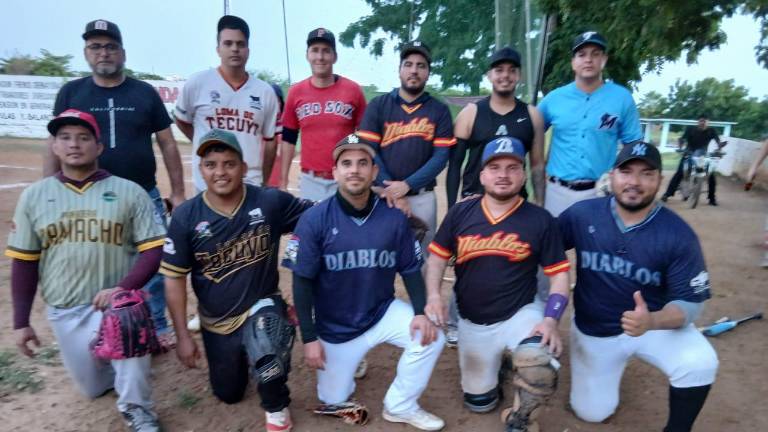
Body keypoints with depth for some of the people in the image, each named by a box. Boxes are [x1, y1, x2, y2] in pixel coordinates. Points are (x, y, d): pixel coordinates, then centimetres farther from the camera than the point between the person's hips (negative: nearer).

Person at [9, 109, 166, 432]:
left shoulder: (129, 191, -5)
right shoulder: (34, 196, 3)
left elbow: (154, 250, -10)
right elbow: (24, 262, 7)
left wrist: (122, 289, -25)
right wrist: (20, 322, 6)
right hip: (64, 312, 4)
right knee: (93, 388, 11)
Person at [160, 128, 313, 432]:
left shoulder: (270, 202, -16)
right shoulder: (185, 217, -14)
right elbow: (174, 278, -8)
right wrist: (183, 336, -8)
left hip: (261, 306, -2)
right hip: (216, 321, 3)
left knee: (266, 350, -37)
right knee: (228, 395, 20)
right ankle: (240, 356, 55)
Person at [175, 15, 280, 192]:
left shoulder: (265, 91, 3)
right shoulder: (197, 83, -2)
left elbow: (270, 140, 8)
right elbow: (182, 120, 14)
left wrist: (264, 183, 9)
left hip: (250, 185, 2)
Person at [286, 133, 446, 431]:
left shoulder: (394, 218, -10)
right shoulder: (314, 220, -17)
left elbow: (410, 270, 0)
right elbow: (302, 282, -12)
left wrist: (420, 312, -15)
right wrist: (309, 338, -13)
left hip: (383, 313, 2)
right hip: (334, 326, -1)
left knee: (430, 337, -20)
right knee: (333, 401, 8)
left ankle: (400, 406, 4)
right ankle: (339, 361, 42)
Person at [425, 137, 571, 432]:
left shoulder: (540, 220, -9)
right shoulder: (459, 213, -5)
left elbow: (559, 275, -6)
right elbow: (437, 257, 1)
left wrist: (550, 321, -21)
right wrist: (433, 297, -16)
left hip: (521, 314, -2)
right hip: (472, 323, 3)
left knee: (539, 361, -34)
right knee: (478, 400, 13)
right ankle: (498, 360, 46)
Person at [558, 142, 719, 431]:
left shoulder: (678, 234, -17)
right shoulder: (581, 214, -15)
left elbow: (690, 302, -17)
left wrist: (651, 322, -36)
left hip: (656, 324, 0)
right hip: (593, 331, 1)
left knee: (700, 364, -28)